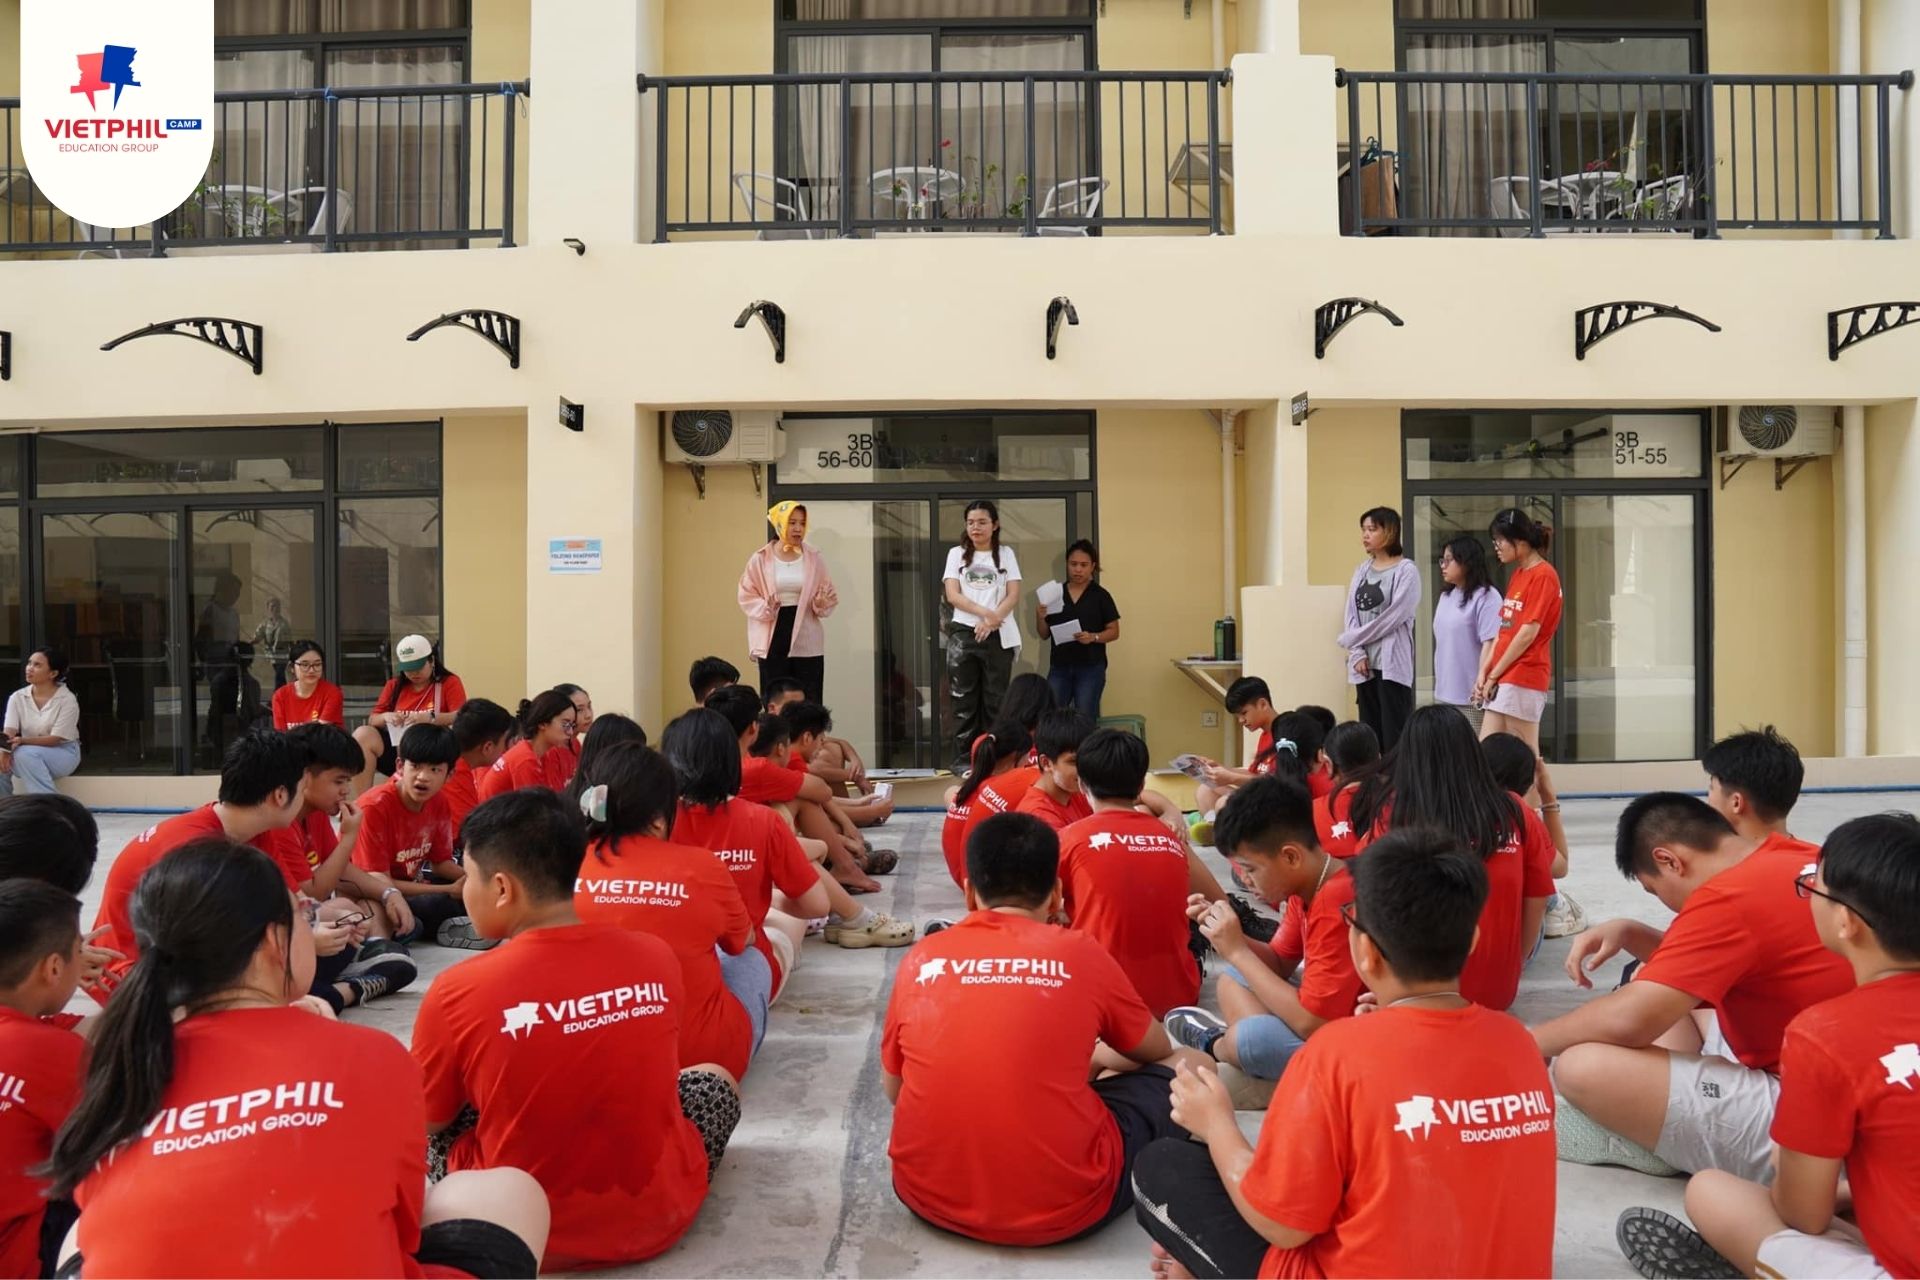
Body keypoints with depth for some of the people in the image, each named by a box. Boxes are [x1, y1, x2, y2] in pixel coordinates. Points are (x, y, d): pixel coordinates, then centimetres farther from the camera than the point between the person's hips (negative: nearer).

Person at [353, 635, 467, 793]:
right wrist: (385, 717, -8)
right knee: (363, 734, -23)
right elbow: (372, 720, 15)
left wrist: (430, 718, -25)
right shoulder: (395, 685, 18)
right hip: (396, 747, 4)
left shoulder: (450, 682, 4)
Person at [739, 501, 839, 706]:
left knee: (809, 705, 1)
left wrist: (822, 603, -13)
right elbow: (747, 597, 2)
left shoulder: (815, 559, 4)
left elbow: (830, 598, 8)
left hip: (807, 642, 1)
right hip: (773, 640, -1)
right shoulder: (760, 559, 0)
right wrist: (765, 608, -16)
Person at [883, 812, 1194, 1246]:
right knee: (1169, 1076, 17)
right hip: (1061, 1204, -2)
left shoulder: (920, 958, -1)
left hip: (928, 1193, 2)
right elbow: (1157, 1051, 13)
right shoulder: (1081, 954, -6)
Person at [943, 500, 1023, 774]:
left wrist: (992, 621, -16)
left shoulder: (1006, 554, 9)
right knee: (964, 700, 0)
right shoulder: (957, 554, 9)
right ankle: (963, 759, 4)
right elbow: (952, 595, -2)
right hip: (964, 634, 0)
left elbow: (1014, 596, 0)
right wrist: (984, 613, -16)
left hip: (999, 635, 0)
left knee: (995, 699, 1)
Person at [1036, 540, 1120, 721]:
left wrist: (1093, 637, -17)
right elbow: (1044, 634, 11)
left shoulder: (1100, 595, 0)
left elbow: (1114, 631, 1)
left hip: (1091, 667, -2)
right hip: (1059, 667, 2)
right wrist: (1040, 617, -9)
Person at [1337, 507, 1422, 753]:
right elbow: (1351, 615, 8)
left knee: (1394, 734, -6)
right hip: (1365, 664, 6)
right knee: (1369, 733, 9)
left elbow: (1394, 617, -12)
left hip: (1392, 663, -6)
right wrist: (1357, 654, -6)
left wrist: (1352, 639, -6)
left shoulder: (1406, 570, -4)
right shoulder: (1361, 571, 14)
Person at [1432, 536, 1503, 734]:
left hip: (1472, 695, -8)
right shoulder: (1446, 596, 14)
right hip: (1446, 691, 8)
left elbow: (1491, 643, -17)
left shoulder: (1486, 597, -11)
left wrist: (1482, 682, -22)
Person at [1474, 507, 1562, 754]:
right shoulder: (1516, 575, 16)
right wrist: (1484, 672, 6)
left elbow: (1528, 633, -15)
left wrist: (1494, 674, -9)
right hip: (1503, 678, 8)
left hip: (1524, 678, -8)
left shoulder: (1543, 575, -11)